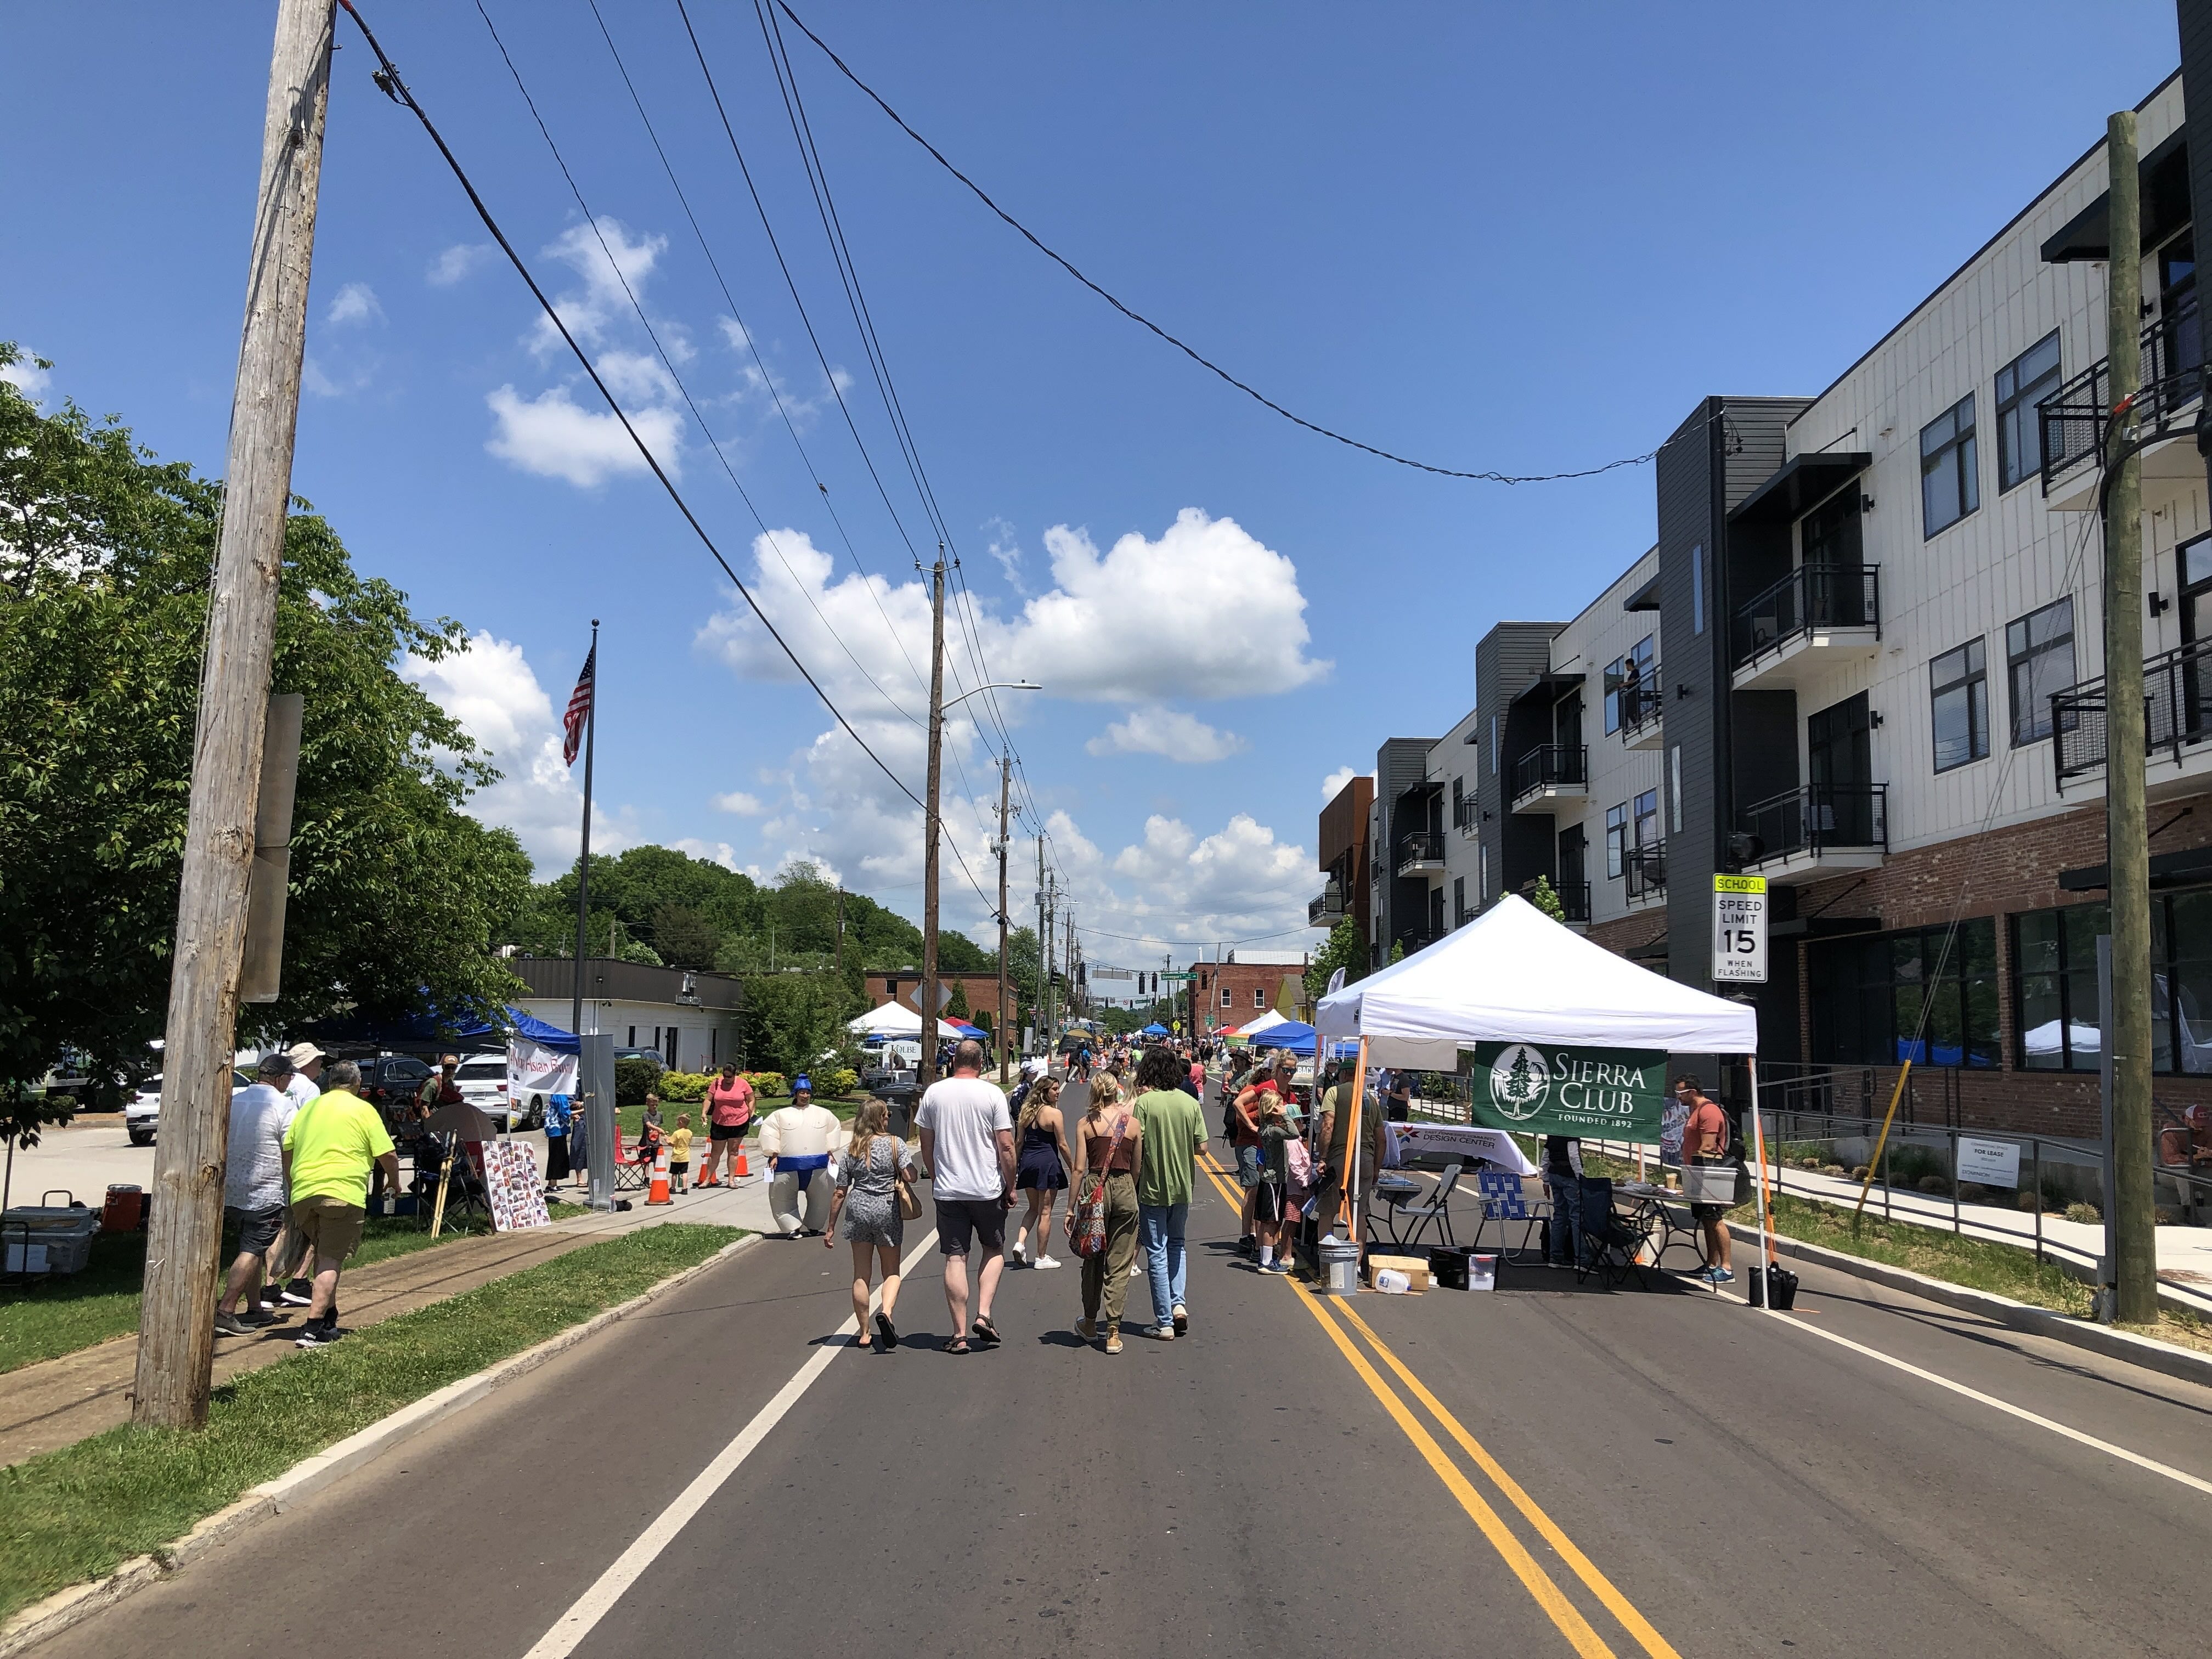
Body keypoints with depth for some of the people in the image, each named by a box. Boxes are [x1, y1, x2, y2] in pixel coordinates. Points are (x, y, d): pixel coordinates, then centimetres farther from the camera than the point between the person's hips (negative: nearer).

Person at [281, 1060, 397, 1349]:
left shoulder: (308, 1108, 17)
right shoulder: (363, 1110, 3)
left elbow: (287, 1151, 19)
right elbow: (387, 1155, -1)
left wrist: (294, 1187, 28)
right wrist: (395, 1181, 17)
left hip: (302, 1192, 5)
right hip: (342, 1192, -5)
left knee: (322, 1254, 21)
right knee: (331, 1261, -4)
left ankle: (329, 1319, 27)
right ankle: (313, 1329, -13)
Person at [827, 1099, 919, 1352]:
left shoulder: (851, 1150, 4)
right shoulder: (895, 1143, -4)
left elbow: (840, 1193, 4)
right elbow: (910, 1177, -14)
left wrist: (831, 1227, 10)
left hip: (858, 1211, 2)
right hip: (887, 1210, -2)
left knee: (861, 1274, 10)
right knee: (891, 1271, 11)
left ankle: (865, 1333, 15)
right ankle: (886, 1312, -17)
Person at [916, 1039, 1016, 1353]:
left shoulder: (933, 1093, 1)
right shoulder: (993, 1094, -7)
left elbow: (926, 1145, 8)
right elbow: (1006, 1146, -8)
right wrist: (1010, 1187, 3)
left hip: (947, 1190, 2)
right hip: (988, 1190, -1)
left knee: (955, 1259, 5)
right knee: (994, 1251, 17)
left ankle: (960, 1334, 6)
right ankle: (983, 1314, 3)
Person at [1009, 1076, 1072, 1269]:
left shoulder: (1026, 1111, 7)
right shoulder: (1054, 1113, -11)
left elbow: (1019, 1143, 9)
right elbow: (1062, 1145, -9)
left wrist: (1015, 1168, 16)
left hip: (1027, 1162, 6)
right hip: (1047, 1163, -6)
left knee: (1034, 1208, 20)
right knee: (1045, 1212, 4)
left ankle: (1020, 1243, 1)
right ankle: (1042, 1257, 11)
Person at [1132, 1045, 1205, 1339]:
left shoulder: (1145, 1102, -12)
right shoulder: (1191, 1103, -2)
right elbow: (1202, 1147, 1)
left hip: (1152, 1188, -4)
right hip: (1183, 1186, 4)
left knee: (1157, 1253, 4)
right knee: (1176, 1244, 23)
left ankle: (1165, 1322, 7)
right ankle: (1179, 1303, 8)